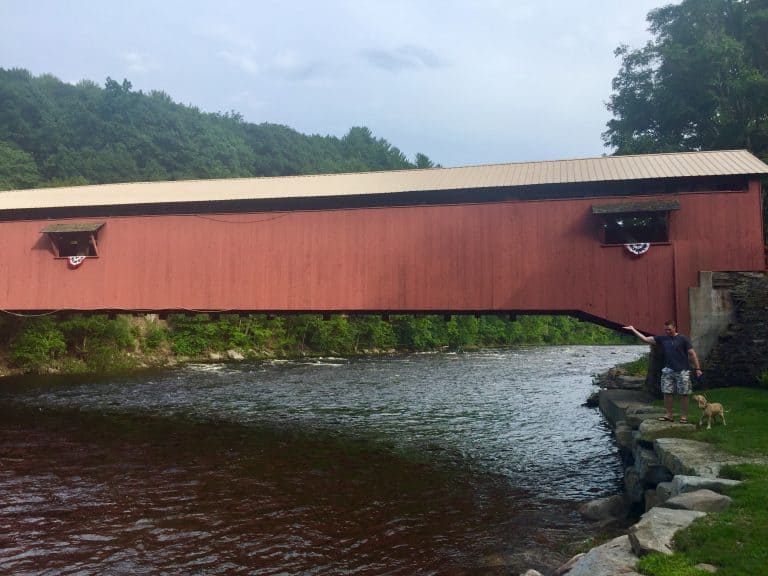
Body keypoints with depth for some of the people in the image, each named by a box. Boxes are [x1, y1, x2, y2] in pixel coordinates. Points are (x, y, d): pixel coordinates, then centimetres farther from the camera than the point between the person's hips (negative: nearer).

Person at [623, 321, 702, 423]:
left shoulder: (683, 339, -3)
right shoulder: (662, 339, 8)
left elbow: (692, 353, -3)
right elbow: (645, 339, 8)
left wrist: (697, 368, -7)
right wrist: (633, 330, 3)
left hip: (682, 371, -4)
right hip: (668, 371, 4)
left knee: (683, 395, 0)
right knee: (667, 393, 2)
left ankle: (684, 417, 8)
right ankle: (669, 415, 11)